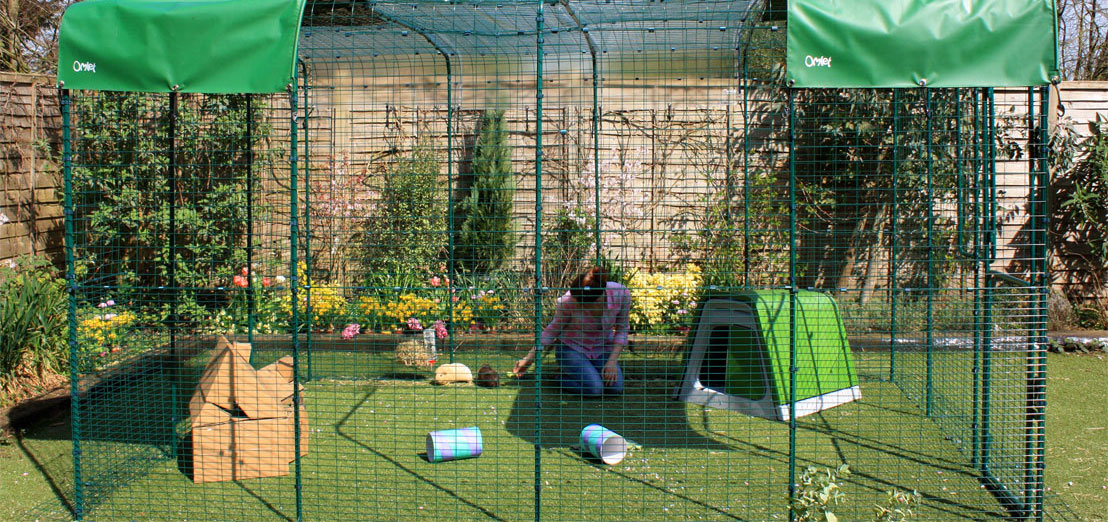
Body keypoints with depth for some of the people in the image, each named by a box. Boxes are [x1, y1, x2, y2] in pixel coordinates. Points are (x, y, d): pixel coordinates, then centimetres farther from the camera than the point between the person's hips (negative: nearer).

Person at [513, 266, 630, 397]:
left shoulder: (621, 294, -24)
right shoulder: (568, 301, -27)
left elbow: (622, 329, -6)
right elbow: (554, 329, -7)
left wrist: (612, 361, -16)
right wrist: (530, 358, -4)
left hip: (603, 349, 3)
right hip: (572, 347, -3)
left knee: (616, 388, -21)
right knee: (594, 389, -26)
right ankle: (564, 378, 5)